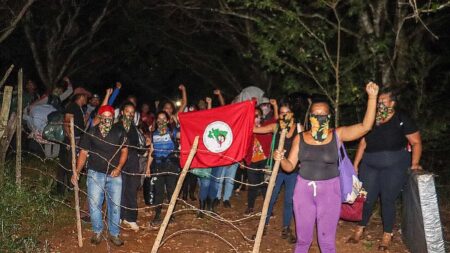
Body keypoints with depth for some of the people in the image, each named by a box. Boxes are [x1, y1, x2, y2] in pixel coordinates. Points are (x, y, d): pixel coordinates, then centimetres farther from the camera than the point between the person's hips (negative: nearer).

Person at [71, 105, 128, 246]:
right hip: (95, 173, -1)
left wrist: (119, 168, -8)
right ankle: (97, 232, 22)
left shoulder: (119, 131, -1)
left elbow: (124, 150, 3)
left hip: (114, 174, 1)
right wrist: (77, 171, -9)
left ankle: (114, 234, 21)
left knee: (115, 205, 7)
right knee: (94, 204, 2)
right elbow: (83, 153, 0)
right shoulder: (91, 133, -3)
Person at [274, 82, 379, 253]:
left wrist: (372, 97, -23)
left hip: (329, 191, -1)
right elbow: (290, 166, 2)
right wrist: (281, 159, -20)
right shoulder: (300, 138, 0)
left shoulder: (337, 135, -4)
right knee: (303, 237, 13)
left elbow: (365, 126, -15)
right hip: (304, 189, 1)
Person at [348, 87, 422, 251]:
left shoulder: (402, 120, -4)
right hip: (369, 166, 4)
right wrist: (355, 165, 10)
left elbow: (416, 142, -2)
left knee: (388, 200, 3)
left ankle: (387, 236, 21)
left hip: (394, 167, -4)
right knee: (367, 198, 7)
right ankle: (360, 229, 26)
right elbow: (363, 143, 12)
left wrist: (414, 163, -14)